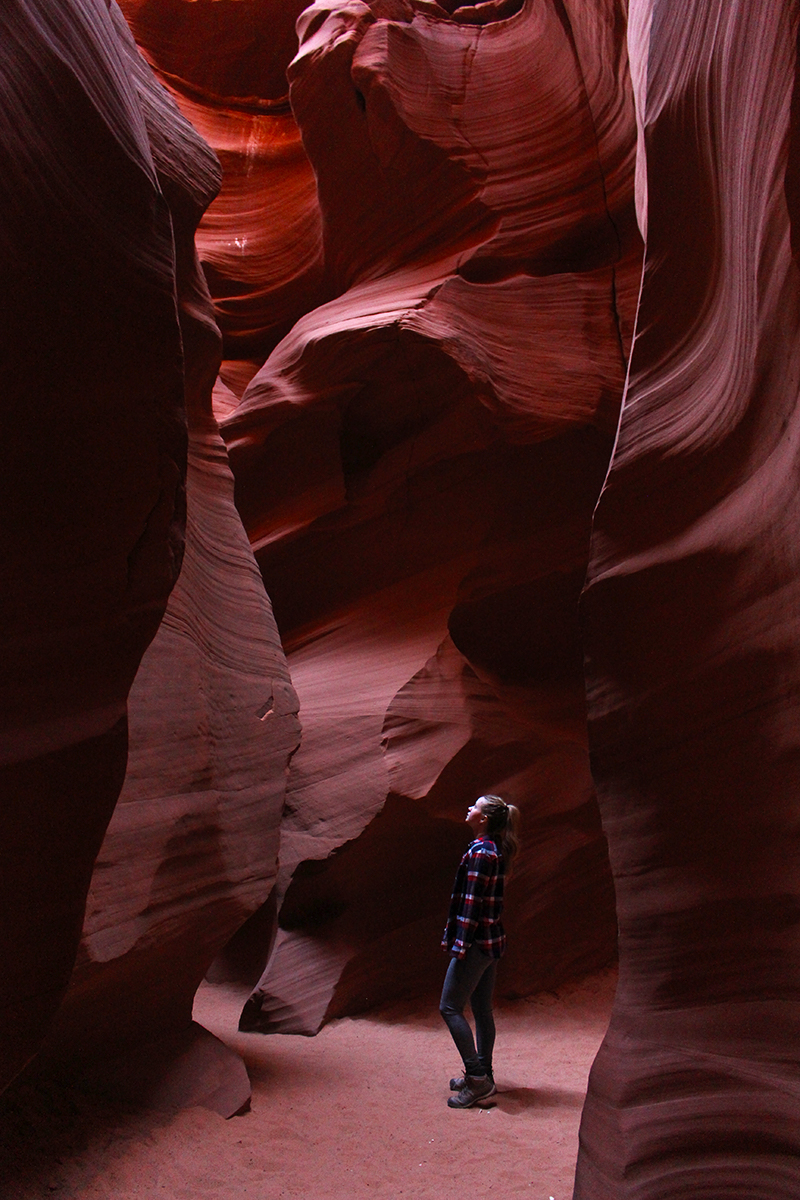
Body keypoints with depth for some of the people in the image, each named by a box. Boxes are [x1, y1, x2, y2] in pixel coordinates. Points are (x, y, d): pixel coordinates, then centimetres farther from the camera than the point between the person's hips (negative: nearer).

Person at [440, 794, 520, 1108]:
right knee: (482, 1010, 15)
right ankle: (483, 1076, 22)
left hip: (476, 942, -10)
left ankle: (477, 1078, -6)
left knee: (450, 1007, -4)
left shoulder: (480, 852, -18)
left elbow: (472, 902, -20)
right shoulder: (497, 851, 10)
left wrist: (461, 944, -18)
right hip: (492, 941, 10)